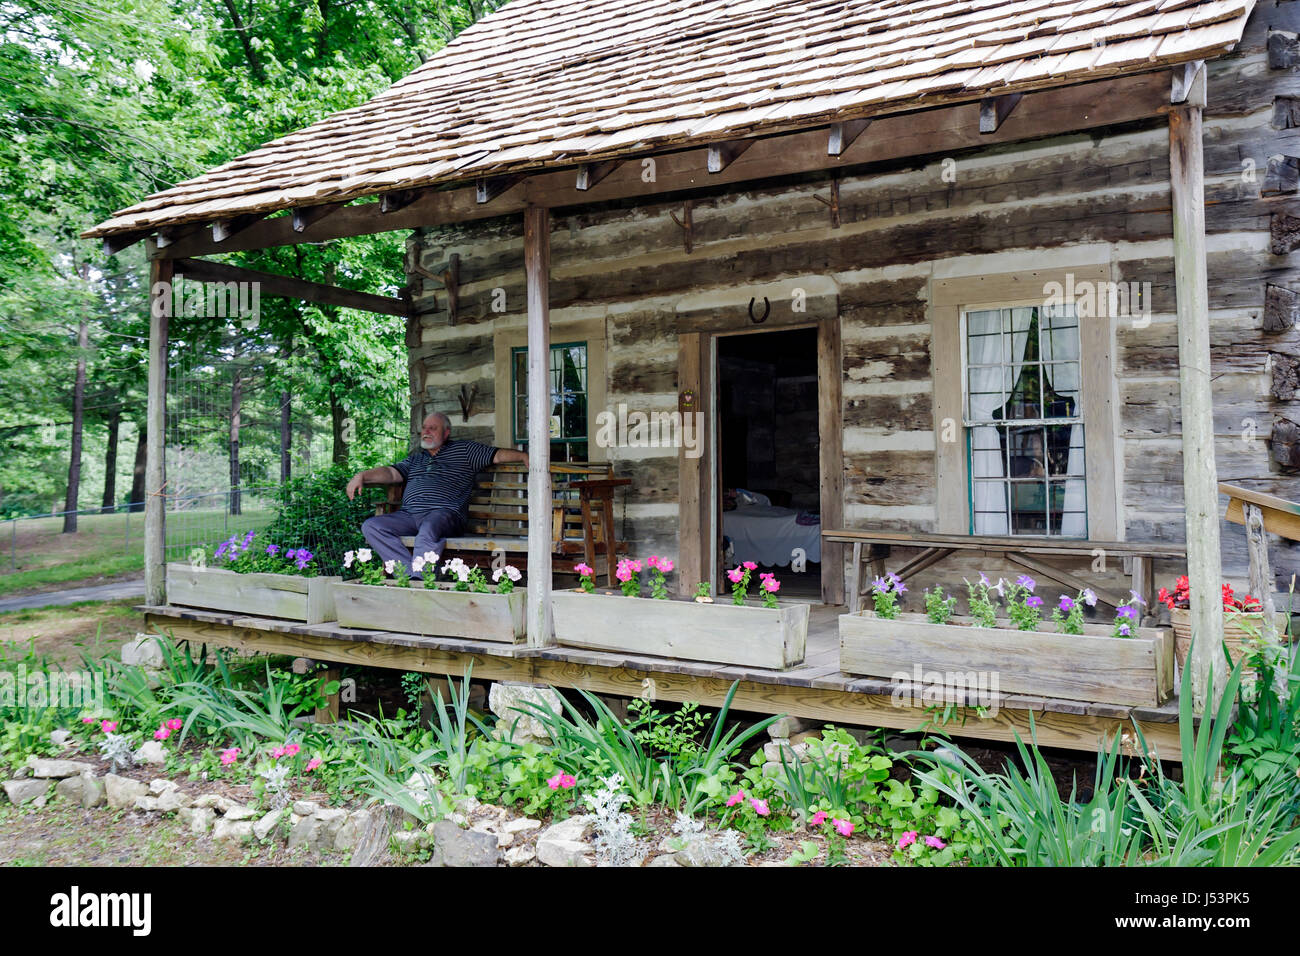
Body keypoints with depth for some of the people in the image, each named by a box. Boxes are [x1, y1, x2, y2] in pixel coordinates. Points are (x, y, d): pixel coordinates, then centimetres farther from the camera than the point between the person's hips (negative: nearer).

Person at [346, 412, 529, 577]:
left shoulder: (463, 449, 18)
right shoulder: (415, 458, 31)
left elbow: (498, 455, 12)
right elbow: (392, 473, 18)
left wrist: (523, 456, -3)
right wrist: (362, 476, 0)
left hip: (444, 513, -5)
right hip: (408, 515, 5)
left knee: (428, 529, -40)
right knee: (370, 526, -19)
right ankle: (410, 573, -29)